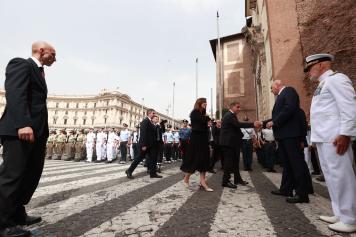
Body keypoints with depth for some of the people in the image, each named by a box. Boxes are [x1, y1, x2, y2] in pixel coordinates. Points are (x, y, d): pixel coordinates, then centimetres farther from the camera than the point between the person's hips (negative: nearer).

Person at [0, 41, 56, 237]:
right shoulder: (20, 64, -1)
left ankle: (17, 214, 23)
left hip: (37, 130, 9)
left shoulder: (39, 72, 25)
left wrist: (41, 130, 17)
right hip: (20, 129, -9)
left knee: (32, 174, 11)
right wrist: (22, 124, -29)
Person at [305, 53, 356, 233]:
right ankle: (340, 214, 26)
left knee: (341, 177, -2)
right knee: (331, 177, 14)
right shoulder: (323, 85, 21)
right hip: (323, 137, 10)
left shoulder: (335, 79, -6)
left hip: (334, 137, -10)